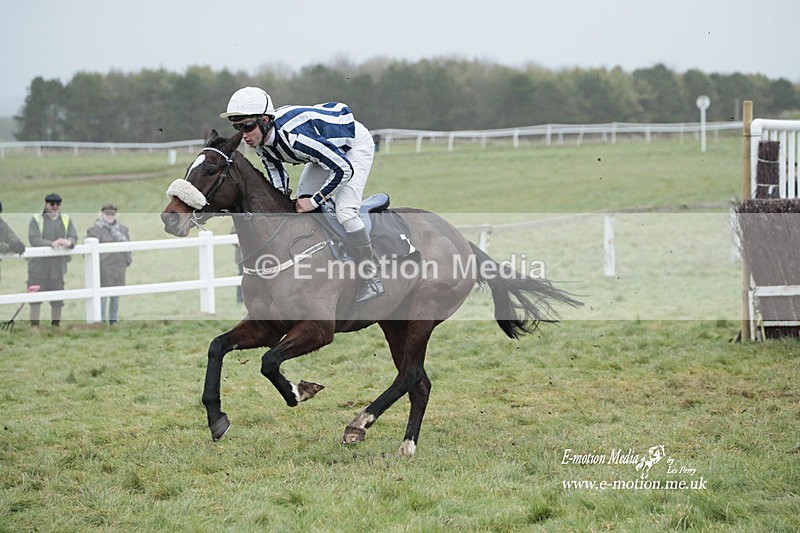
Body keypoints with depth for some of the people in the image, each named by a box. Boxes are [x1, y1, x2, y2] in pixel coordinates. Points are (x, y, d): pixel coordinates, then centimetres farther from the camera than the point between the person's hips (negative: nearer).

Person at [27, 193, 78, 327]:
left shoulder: (66, 220, 10)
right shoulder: (36, 220, -1)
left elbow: (74, 237, 0)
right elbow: (33, 239, -14)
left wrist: (68, 242, -25)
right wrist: (51, 243, -29)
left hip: (58, 266, 3)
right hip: (39, 266, -3)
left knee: (57, 300, 8)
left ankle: (56, 324, 19)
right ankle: (34, 324, 7)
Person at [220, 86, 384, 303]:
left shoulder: (294, 135, -42)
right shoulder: (261, 142, -16)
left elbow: (343, 169, -36)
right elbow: (277, 181, 2)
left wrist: (313, 201, -30)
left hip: (356, 145, -9)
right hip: (328, 147, 9)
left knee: (344, 210, -22)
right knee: (299, 211, 4)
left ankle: (373, 281, -12)